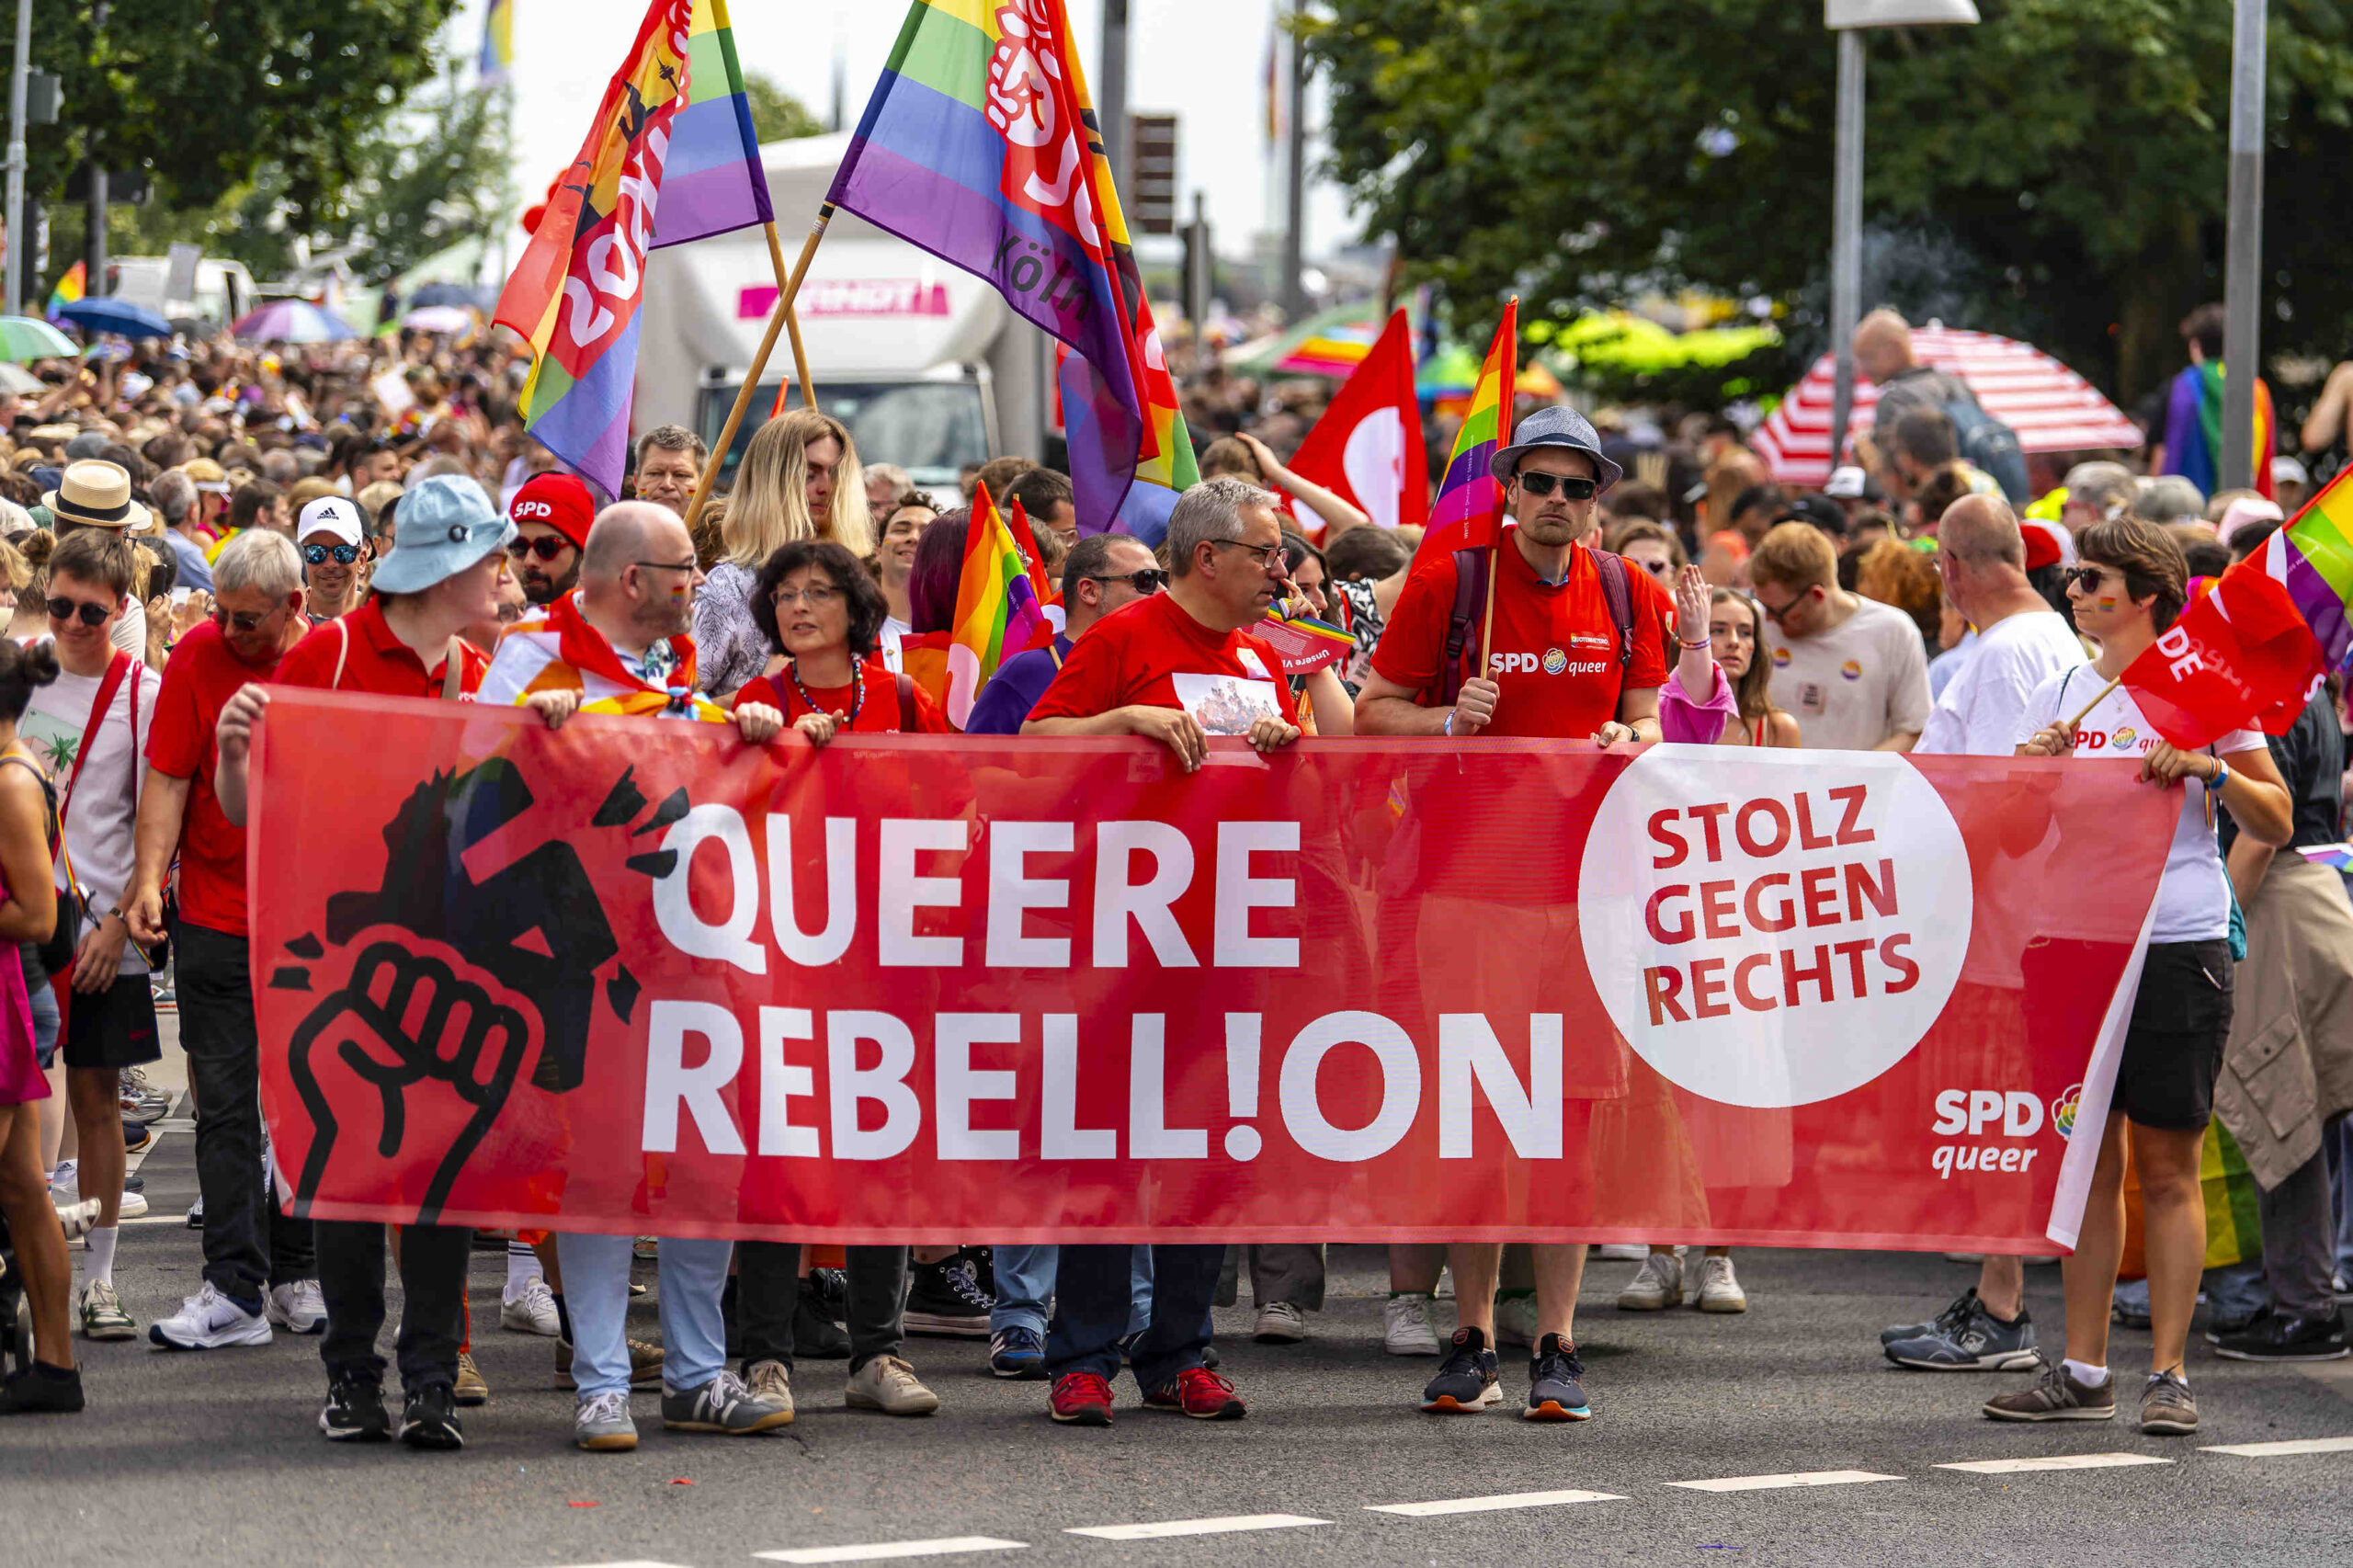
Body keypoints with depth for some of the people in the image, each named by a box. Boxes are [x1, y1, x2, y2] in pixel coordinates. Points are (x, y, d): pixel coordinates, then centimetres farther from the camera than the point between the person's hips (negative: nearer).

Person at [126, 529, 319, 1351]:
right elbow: (168, 776, -5)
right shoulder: (197, 656, -4)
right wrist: (150, 877, -16)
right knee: (225, 1106, -2)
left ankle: (296, 1273, 19)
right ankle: (234, 1290, -2)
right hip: (217, 913, -1)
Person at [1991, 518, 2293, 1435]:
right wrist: (2030, 764, -5)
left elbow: (2277, 825, 1)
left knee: (2167, 1167, -2)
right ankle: (2084, 1373, 9)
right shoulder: (2061, 695, 13)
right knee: (2088, 1159, 6)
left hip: (2177, 945, -4)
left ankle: (2169, 1375, 1)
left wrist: (2209, 770, -15)